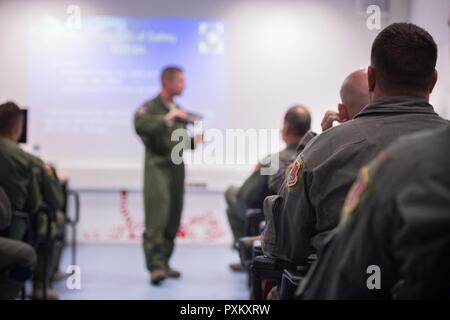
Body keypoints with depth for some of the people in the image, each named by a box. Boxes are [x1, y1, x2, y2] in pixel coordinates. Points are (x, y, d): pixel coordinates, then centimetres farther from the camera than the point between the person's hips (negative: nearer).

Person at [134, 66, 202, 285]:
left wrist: (193, 141, 5)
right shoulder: (150, 108, -3)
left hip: (177, 168, 7)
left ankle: (164, 263, 15)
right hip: (158, 167, -7)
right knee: (157, 217, -15)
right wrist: (166, 119, -25)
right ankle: (155, 266, -18)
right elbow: (140, 126, -23)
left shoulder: (179, 112, 19)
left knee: (173, 219, 6)